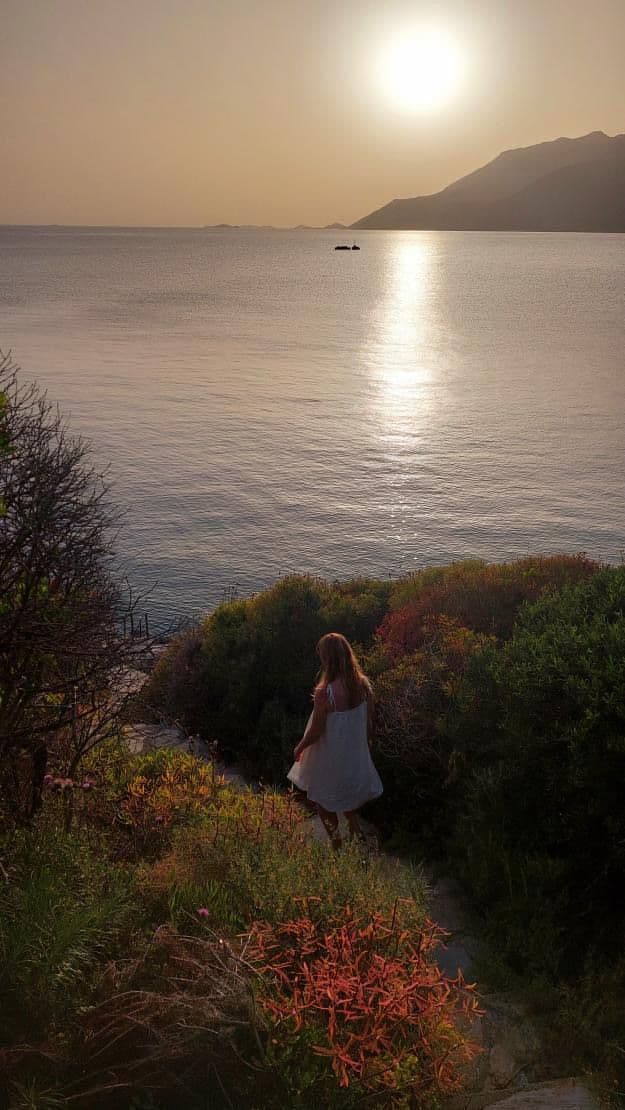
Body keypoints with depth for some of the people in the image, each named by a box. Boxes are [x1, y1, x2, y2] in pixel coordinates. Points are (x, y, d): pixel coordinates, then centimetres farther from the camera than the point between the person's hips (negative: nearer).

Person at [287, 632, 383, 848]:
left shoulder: (324, 693, -33)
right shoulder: (364, 685, -15)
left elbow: (316, 731, -21)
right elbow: (369, 721, -2)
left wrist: (299, 749, -2)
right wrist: (366, 741, 18)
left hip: (330, 759, -5)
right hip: (356, 754, 5)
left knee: (323, 800, 21)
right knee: (349, 795, 32)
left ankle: (336, 843, 32)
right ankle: (356, 829, 36)